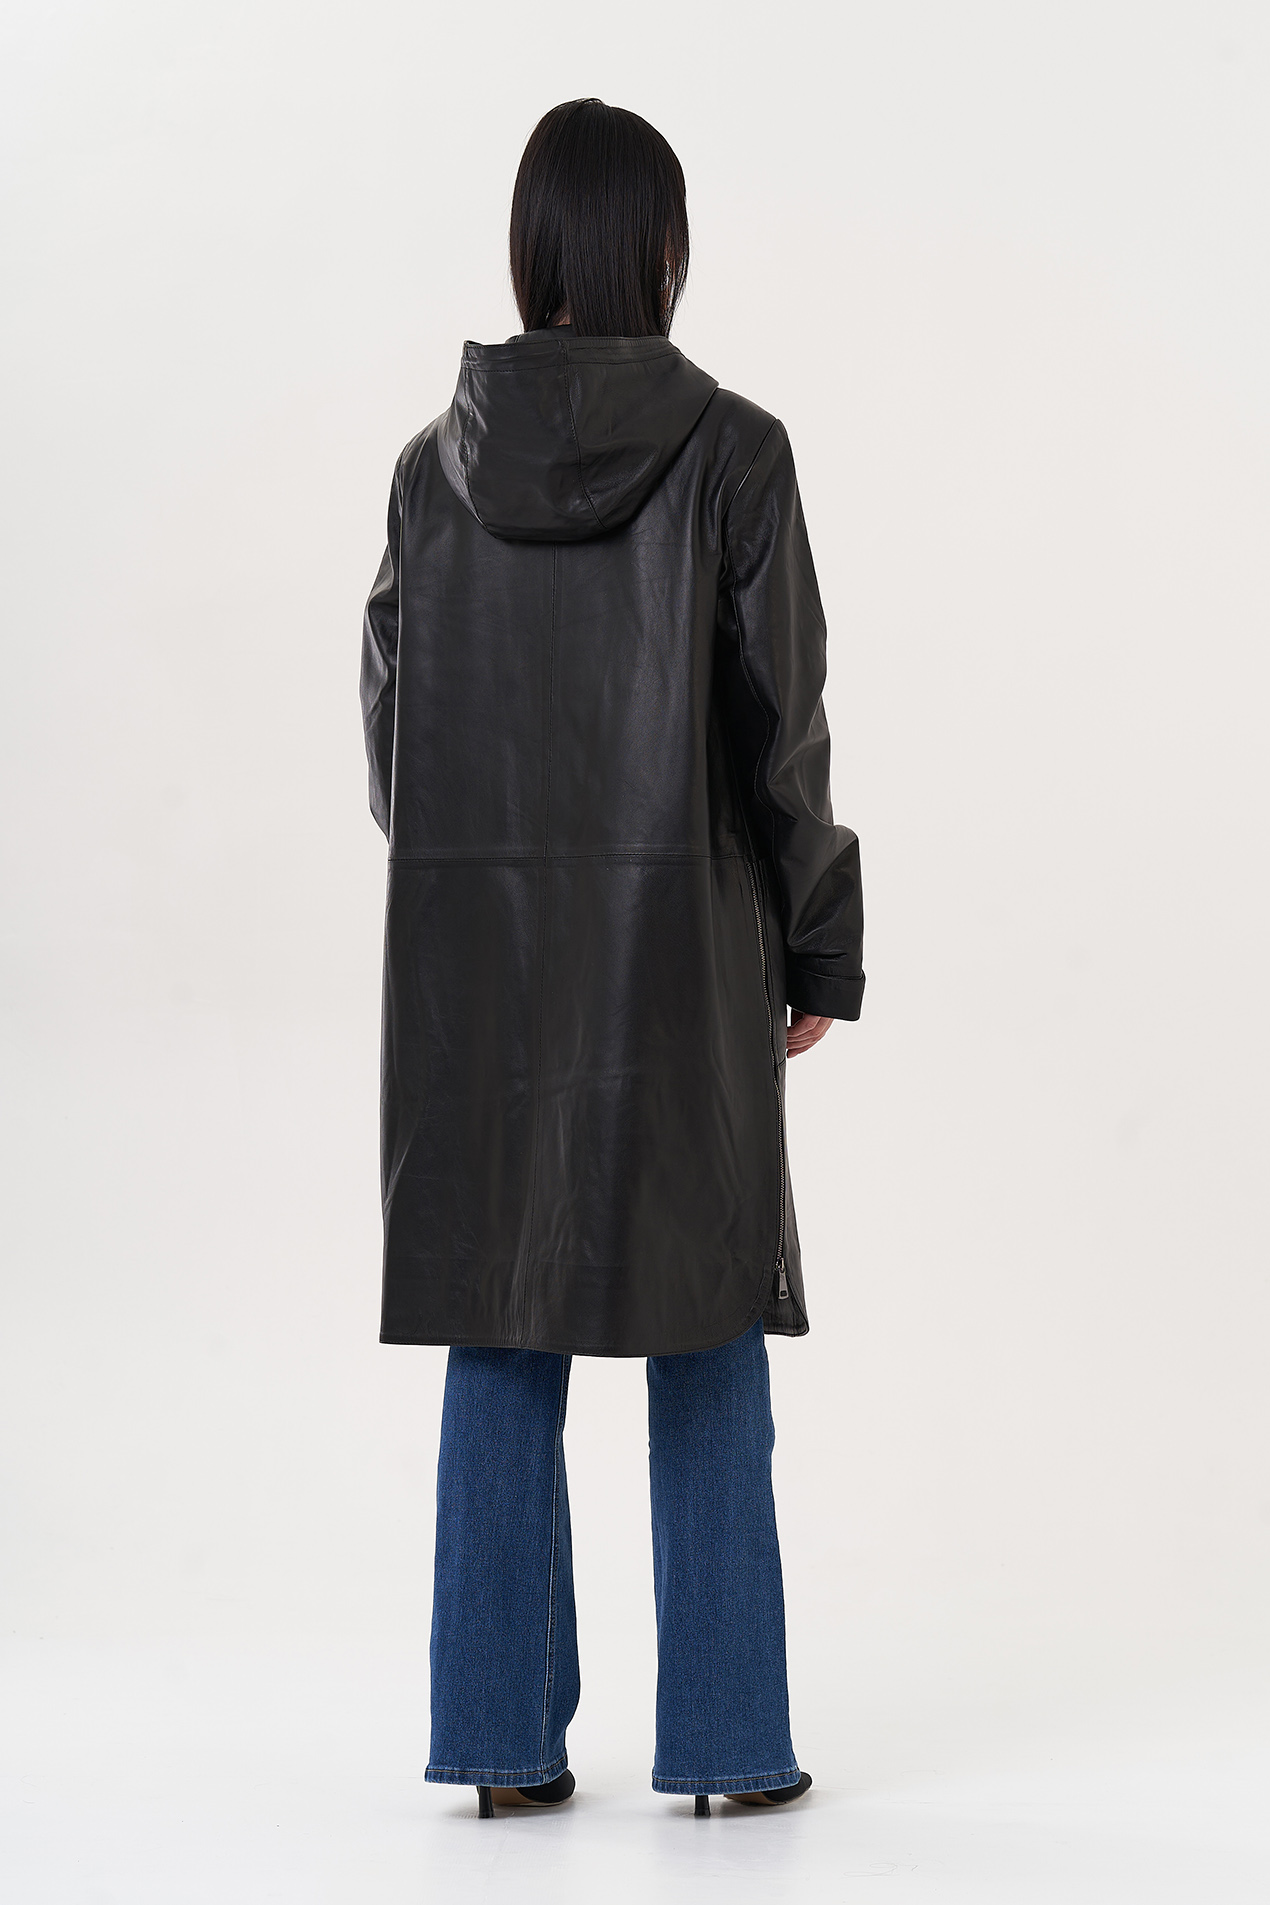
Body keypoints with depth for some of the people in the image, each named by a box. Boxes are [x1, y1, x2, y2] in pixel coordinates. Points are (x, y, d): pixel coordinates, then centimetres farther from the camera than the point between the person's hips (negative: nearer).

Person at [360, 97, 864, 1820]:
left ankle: (507, 1738, 12)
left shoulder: (439, 461, 1)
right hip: (684, 935, -2)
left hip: (477, 945, 3)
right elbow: (783, 724, -7)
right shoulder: (733, 451, -7)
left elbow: (391, 717, 5)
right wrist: (821, 951, 2)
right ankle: (727, 1738, 13)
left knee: (505, 1342, 8)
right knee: (707, 1341, 7)